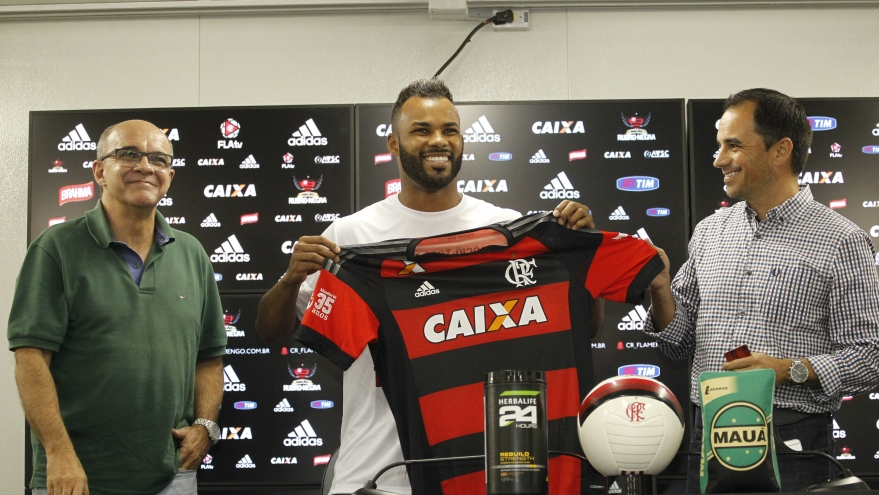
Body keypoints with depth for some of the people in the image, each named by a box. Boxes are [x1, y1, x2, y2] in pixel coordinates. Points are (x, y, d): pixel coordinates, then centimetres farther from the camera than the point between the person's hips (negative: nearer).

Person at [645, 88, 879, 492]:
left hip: (791, 444, -4)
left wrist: (791, 369, -19)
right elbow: (680, 344, 13)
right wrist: (660, 291, -4)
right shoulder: (709, 232, 10)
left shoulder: (840, 240, -5)